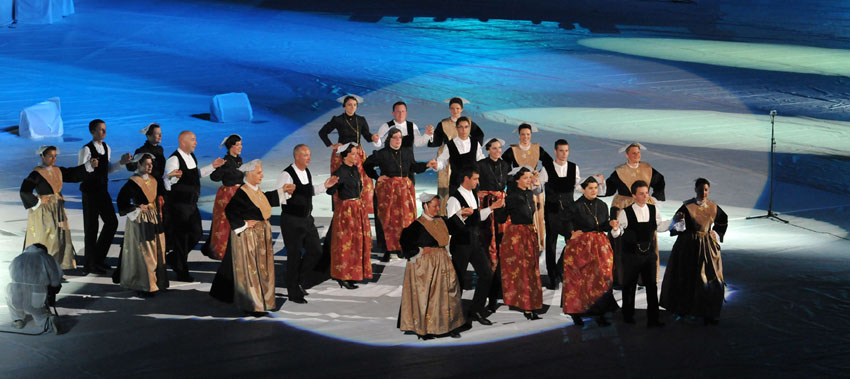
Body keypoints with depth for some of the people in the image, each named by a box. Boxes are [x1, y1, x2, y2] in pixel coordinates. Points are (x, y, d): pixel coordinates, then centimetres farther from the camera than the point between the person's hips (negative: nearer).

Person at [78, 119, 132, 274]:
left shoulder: (106, 148, 9)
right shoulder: (86, 150, -15)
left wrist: (121, 163, 4)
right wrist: (90, 165, -39)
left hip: (103, 191, 7)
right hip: (90, 192, -7)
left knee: (112, 222, 9)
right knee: (91, 227, 1)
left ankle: (99, 257, 24)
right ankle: (90, 264, 13)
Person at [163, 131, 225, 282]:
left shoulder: (191, 156, 11)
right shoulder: (174, 159, -18)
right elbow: (167, 183, -26)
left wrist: (212, 167, 19)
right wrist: (172, 176, -48)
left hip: (192, 203, 9)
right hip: (179, 205, -9)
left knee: (196, 232, 12)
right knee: (181, 236, -1)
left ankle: (174, 258, 29)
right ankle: (182, 273, 10)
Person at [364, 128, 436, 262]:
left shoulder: (407, 153, 8)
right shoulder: (381, 154, -2)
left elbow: (414, 167, 16)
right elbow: (367, 165, 9)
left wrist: (427, 165, 3)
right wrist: (377, 177, 1)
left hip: (405, 188, 3)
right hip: (387, 189, -3)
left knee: (407, 217, 0)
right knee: (387, 219, -3)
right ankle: (387, 251, 2)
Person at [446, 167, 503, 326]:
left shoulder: (474, 195, 12)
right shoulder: (455, 199, -16)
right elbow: (451, 223, -24)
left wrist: (492, 207, 20)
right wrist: (461, 214, -42)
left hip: (475, 240, 8)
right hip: (461, 243, -8)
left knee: (487, 274, 4)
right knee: (459, 279, 2)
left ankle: (476, 311, 14)